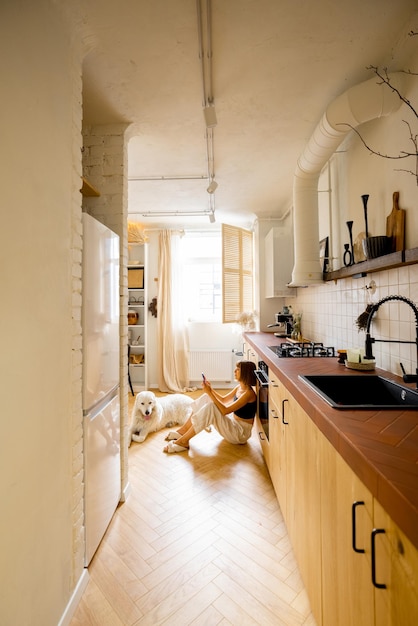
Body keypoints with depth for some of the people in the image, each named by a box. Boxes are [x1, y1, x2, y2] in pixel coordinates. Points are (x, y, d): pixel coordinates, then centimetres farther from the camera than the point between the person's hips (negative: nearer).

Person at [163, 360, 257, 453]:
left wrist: (210, 392, -26)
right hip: (233, 423, 9)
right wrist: (210, 389, 2)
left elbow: (225, 411, -27)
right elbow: (223, 399, 17)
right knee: (206, 398, -2)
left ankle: (183, 441, -17)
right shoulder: (239, 387, 4)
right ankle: (183, 431, 2)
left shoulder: (248, 393, -23)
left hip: (241, 433, -9)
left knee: (210, 407, -30)